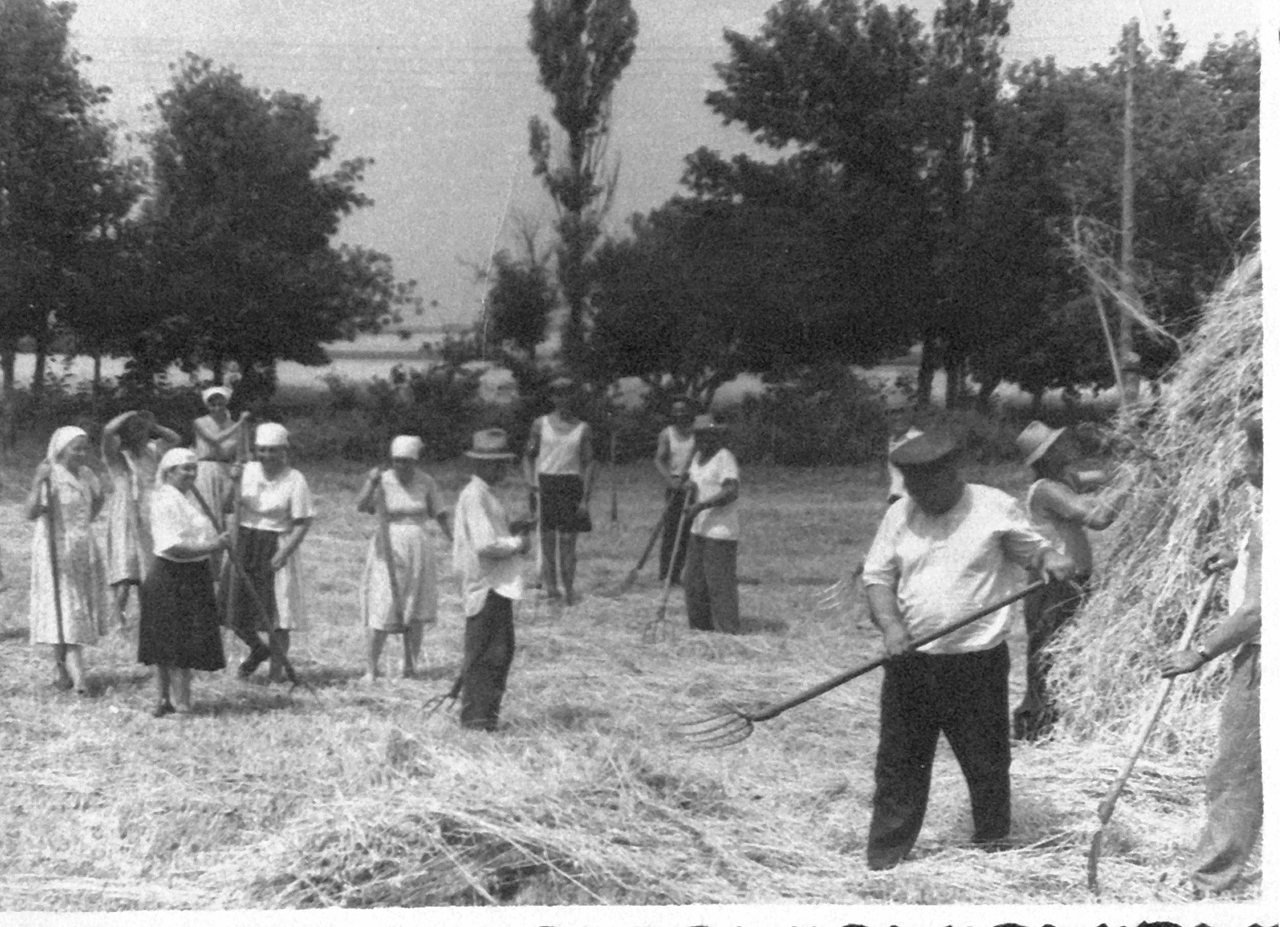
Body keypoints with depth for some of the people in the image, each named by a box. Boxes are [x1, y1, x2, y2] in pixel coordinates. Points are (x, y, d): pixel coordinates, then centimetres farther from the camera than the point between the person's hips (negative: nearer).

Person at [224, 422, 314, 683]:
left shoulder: (295, 481, -9)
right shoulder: (247, 471, 3)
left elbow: (303, 523, -11)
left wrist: (284, 553, -20)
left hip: (275, 548, -4)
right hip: (243, 544, 4)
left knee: (275, 610, -1)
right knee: (234, 607, 4)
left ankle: (277, 667, 12)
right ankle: (257, 648, 31)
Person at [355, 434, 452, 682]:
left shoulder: (426, 483, 2)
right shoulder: (382, 482, -6)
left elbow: (439, 514, 10)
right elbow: (360, 506, -20)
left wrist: (454, 540, 2)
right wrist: (371, 482, -33)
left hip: (417, 550, 2)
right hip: (387, 552, -2)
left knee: (416, 613, 6)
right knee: (381, 610, -6)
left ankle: (409, 664, 19)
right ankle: (372, 668, 1)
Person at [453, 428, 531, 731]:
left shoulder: (484, 494, 16)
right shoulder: (474, 496, -17)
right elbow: (485, 545, -24)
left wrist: (513, 539, 9)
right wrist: (517, 543, -10)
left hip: (496, 584, 10)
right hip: (486, 585, -10)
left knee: (501, 649, 16)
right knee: (484, 654, -4)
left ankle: (484, 716, 24)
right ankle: (477, 717, 2)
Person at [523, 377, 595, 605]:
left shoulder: (583, 429, 5)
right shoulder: (540, 424, 6)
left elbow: (589, 464, 4)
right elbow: (529, 455, 10)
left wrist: (585, 498, -3)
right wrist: (531, 482, -5)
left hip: (571, 485, 0)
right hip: (545, 483, 0)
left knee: (568, 540, -1)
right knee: (547, 538, -2)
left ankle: (569, 590, 5)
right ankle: (550, 586, 0)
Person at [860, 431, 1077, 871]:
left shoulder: (995, 508, -4)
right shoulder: (899, 514, 5)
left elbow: (1033, 550, 6)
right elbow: (877, 577, 7)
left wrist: (1053, 560, -18)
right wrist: (890, 624, -10)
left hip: (977, 660, -2)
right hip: (910, 662, 3)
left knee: (986, 762, 6)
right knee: (899, 761, 4)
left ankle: (992, 847, 26)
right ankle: (883, 860, 12)